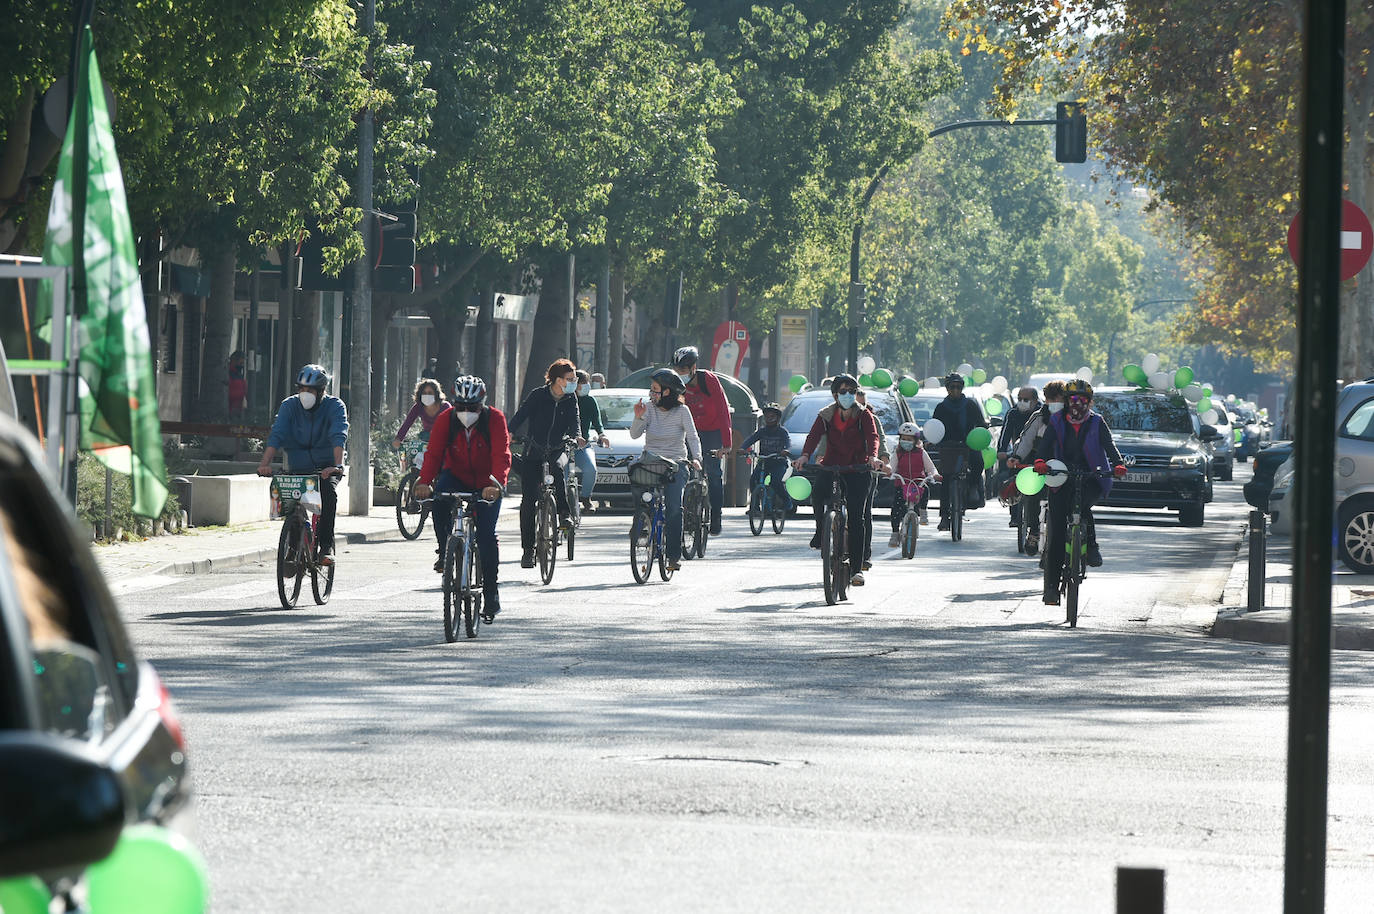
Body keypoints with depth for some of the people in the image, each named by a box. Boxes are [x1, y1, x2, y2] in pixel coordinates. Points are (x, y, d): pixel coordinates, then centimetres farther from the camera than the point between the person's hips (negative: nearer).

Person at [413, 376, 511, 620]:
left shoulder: (495, 419, -20)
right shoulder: (445, 419, -15)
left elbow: (502, 455, -30)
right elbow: (433, 453, -23)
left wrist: (497, 484, -47)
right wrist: (424, 481, -40)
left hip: (486, 485, -1)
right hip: (456, 478, 1)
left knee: (487, 534, -10)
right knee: (439, 502, -32)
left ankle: (491, 593, 1)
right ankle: (445, 551, -11)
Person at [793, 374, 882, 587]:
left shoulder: (864, 416, 3)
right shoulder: (826, 416, 7)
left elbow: (873, 437, -13)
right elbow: (814, 436, -9)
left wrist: (873, 457, -35)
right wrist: (805, 456, -29)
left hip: (857, 468, -1)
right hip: (831, 465, 1)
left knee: (856, 517, -11)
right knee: (817, 492, -31)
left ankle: (857, 568, -8)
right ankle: (820, 533, -6)